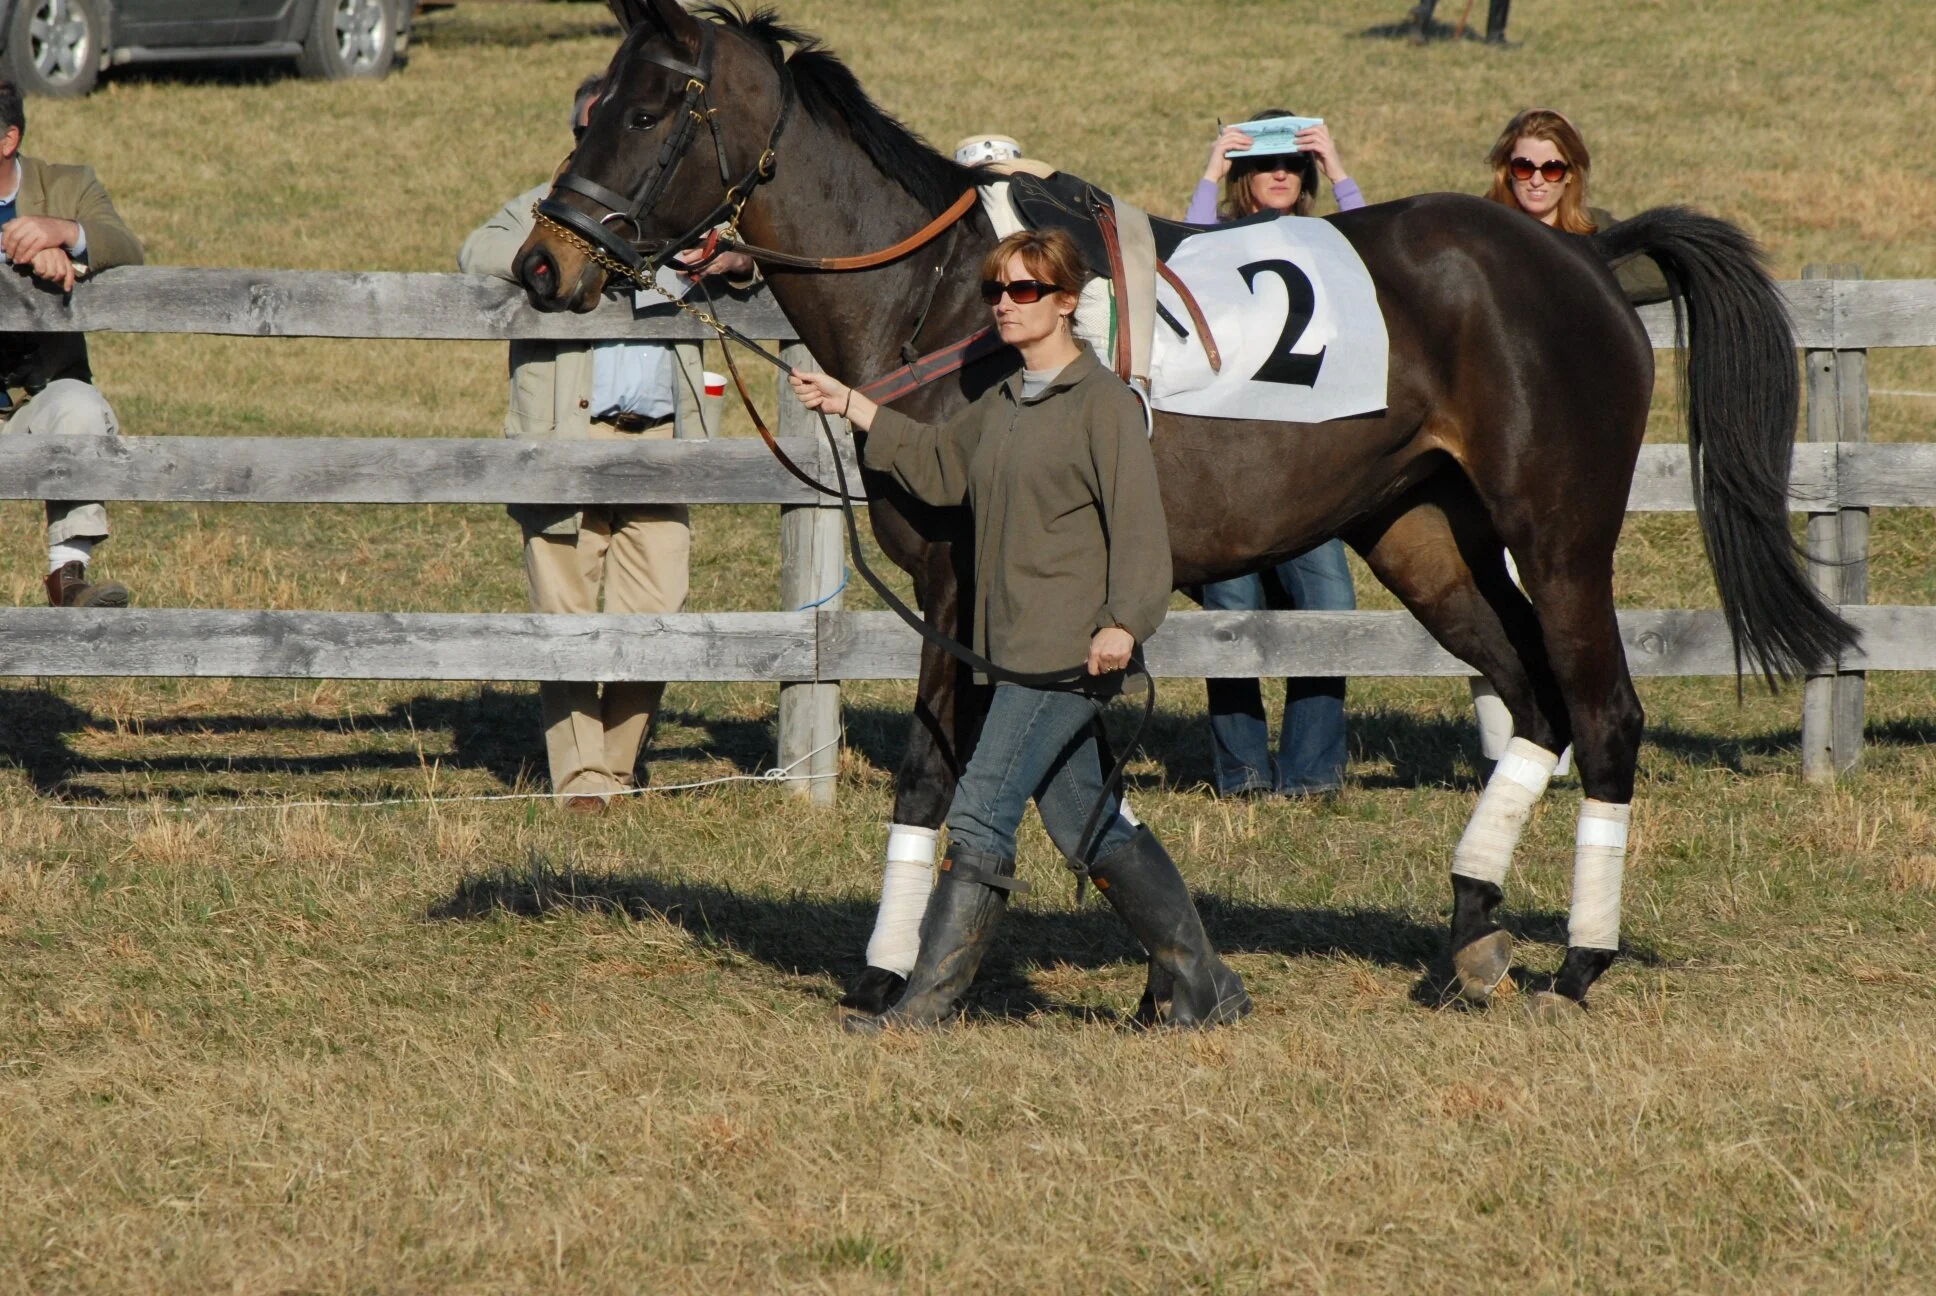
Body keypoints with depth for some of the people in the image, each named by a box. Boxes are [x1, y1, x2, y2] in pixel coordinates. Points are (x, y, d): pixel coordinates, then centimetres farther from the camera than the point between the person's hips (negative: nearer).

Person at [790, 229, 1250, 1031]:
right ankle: (1197, 983, 17)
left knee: (981, 815, -10)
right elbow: (937, 468, 30)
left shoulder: (1101, 402, -9)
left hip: (1071, 654, -9)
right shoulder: (1002, 406, 16)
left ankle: (928, 1001, -7)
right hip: (1018, 649, 9)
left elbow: (1136, 520, -16)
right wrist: (849, 408, 24)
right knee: (1083, 824, 11)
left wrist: (1123, 620, -27)